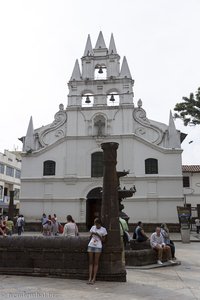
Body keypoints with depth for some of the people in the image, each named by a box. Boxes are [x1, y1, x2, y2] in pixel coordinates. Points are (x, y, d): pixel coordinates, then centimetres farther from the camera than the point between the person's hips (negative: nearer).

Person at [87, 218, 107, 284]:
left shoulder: (103, 229, 1)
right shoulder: (93, 227, 11)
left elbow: (103, 240, 0)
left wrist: (98, 235, -12)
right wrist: (92, 234, -1)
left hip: (98, 247, -3)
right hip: (91, 245, 3)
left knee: (96, 263, -1)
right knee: (90, 262, 2)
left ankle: (94, 278, 1)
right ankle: (90, 278, 2)